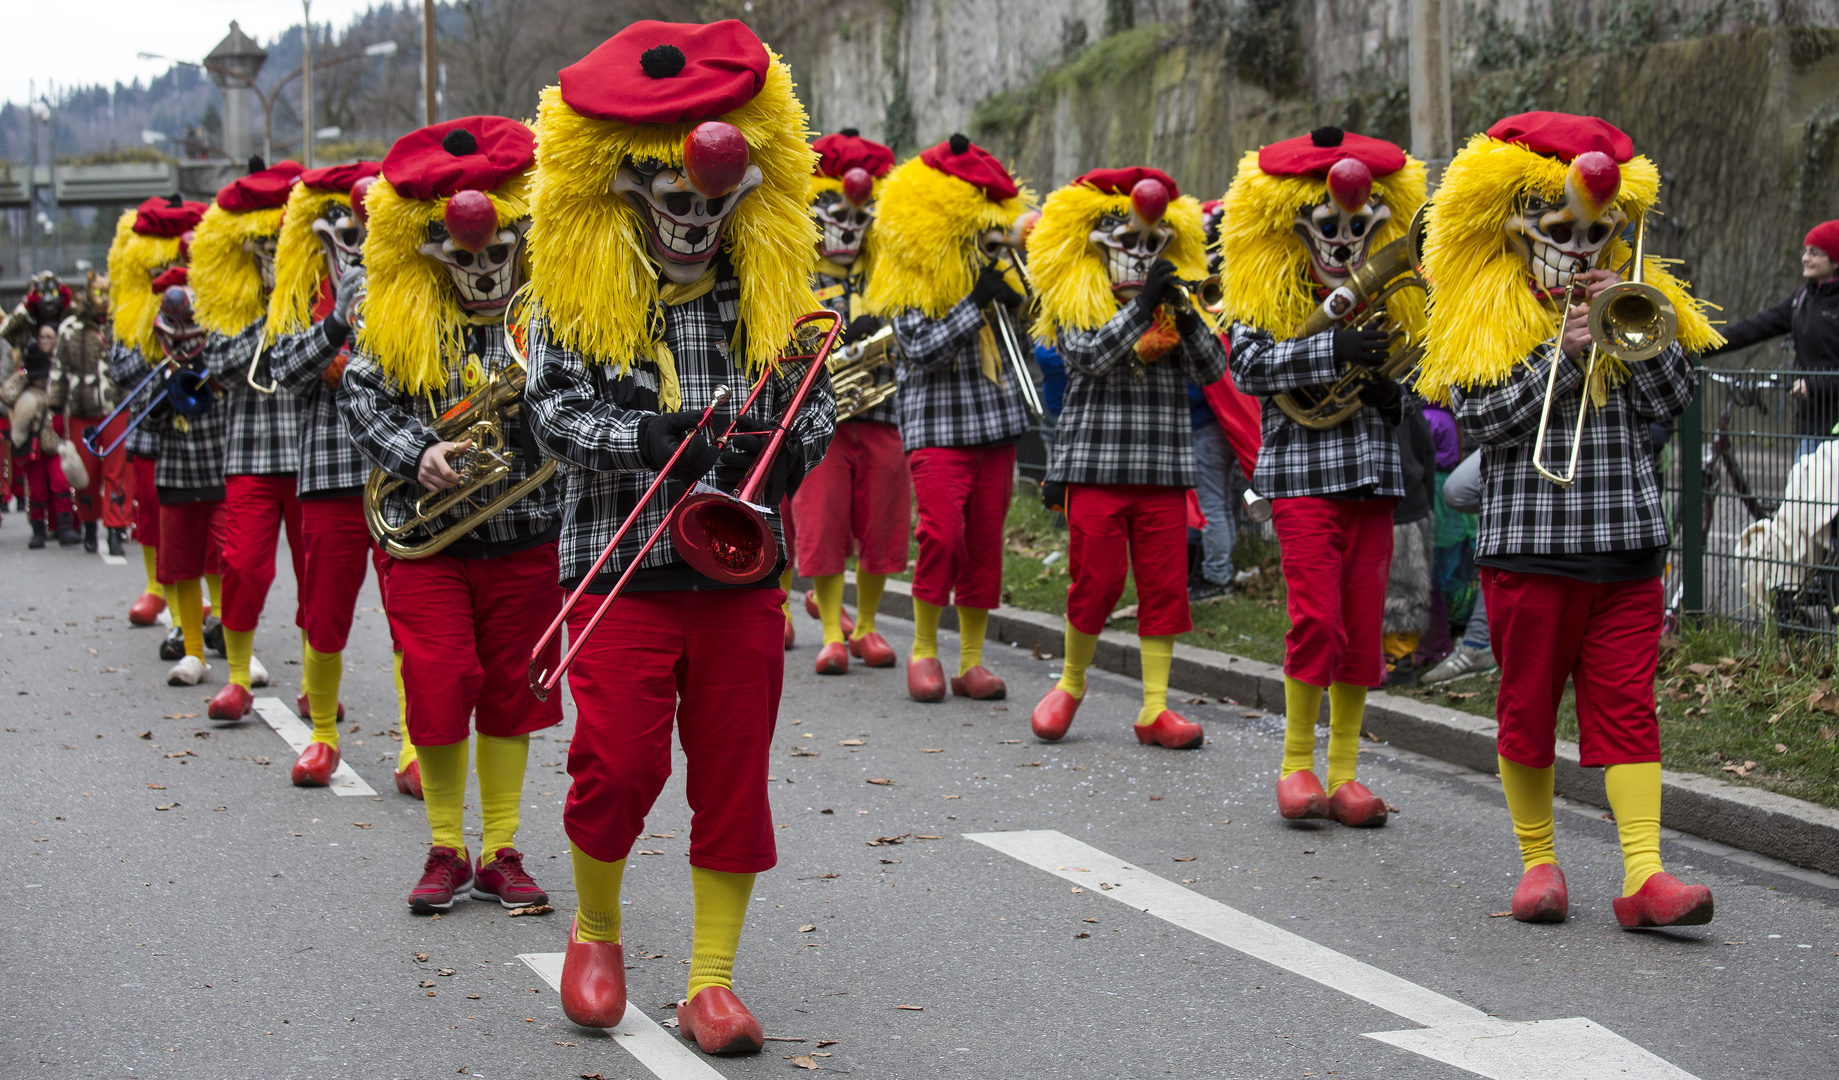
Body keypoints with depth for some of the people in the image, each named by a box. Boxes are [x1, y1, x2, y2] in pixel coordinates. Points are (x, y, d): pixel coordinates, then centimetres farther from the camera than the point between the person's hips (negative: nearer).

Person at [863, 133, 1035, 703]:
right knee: (942, 534, -16)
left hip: (995, 427, 5)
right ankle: (924, 649, 1)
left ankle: (972, 660, 12)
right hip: (937, 427, -5)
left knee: (985, 543, 5)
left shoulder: (996, 271, 10)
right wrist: (975, 303, -21)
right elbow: (921, 349, -18)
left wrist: (1013, 300, -4)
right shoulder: (910, 284, -6)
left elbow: (1031, 335, 14)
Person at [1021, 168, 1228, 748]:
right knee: (1096, 579, -3)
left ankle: (1155, 710, 7)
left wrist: (1184, 314, -15)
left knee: (1165, 585, 1)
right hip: (1096, 464, -3)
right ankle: (1070, 682, 21)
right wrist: (1142, 304, -20)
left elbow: (1211, 369, 1)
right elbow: (1088, 357, -17)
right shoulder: (1077, 306, 2)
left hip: (1164, 469, 3)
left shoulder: (1175, 307, 12)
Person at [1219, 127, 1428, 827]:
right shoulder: (1267, 297, 1)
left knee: (1363, 625, 4)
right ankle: (1296, 762, 3)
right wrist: (1332, 349, -24)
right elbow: (1247, 366, -14)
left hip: (1373, 474, 4)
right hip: (1301, 472, -4)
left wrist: (1390, 384, -4)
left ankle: (1343, 774, 11)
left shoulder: (1387, 298, 14)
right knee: (1318, 615, -12)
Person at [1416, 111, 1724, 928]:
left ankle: (1644, 876, -7)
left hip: (1626, 539, 2)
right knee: (1528, 705, 6)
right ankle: (1537, 861, 19)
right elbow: (1481, 419, -9)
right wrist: (1562, 353, -14)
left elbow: (1672, 398, 3)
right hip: (1527, 540, -2)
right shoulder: (1485, 316, 1)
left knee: (1626, 704, -3)